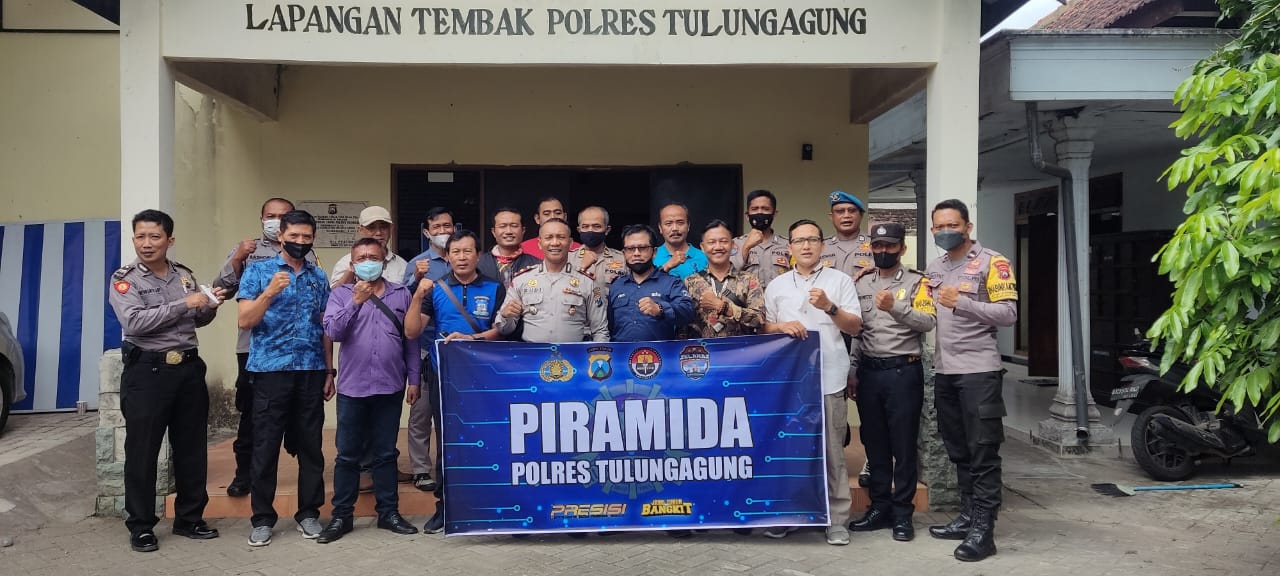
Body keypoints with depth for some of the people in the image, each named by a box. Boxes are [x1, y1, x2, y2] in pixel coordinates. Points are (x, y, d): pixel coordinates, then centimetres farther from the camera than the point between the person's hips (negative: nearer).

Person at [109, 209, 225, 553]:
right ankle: (140, 526, 14)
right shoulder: (124, 279, -4)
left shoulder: (185, 276, 10)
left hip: (189, 369, 5)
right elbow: (134, 322, -20)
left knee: (192, 447, 11)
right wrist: (184, 304, -19)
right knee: (142, 451, 3)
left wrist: (210, 307, -1)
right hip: (147, 372, -5)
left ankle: (189, 519, 24)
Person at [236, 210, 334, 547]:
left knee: (310, 444, 7)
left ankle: (308, 513, 18)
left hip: (312, 371, 3)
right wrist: (269, 292, -21)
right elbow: (245, 321, -6)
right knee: (265, 445, 2)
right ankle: (262, 518, 12)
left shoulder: (319, 277, 12)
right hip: (271, 370, -3)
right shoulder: (258, 271, 2)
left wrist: (330, 371, 10)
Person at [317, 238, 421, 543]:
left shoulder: (402, 294, 7)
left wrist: (414, 379, 5)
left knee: (386, 453, 9)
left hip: (390, 387, 1)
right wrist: (355, 302, -18)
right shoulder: (341, 294, 4)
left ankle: (388, 512, 19)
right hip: (352, 387, -1)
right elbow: (332, 331, -10)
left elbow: (411, 340, 8)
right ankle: (341, 515, 14)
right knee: (347, 455, 5)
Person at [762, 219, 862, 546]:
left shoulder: (840, 280, 5)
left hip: (828, 378, -2)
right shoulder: (776, 286, 12)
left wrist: (830, 307, -15)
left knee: (831, 451, 2)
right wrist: (782, 326, -9)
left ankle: (837, 519, 11)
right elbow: (765, 329, 13)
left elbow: (855, 327, 1)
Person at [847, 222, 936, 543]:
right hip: (869, 371, 4)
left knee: (903, 445, 1)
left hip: (904, 372, -4)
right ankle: (879, 508, 20)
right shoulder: (860, 284, 12)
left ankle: (902, 514, 10)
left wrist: (895, 308, -29)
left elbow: (927, 322, -13)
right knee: (874, 443, 10)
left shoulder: (916, 282, 0)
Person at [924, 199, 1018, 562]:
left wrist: (961, 302, -23)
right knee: (959, 451, 13)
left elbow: (1008, 314, -14)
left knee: (983, 453, -3)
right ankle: (968, 517, 23)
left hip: (979, 371, -7)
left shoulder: (992, 263, -6)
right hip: (944, 371, 7)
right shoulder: (933, 269, 15)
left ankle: (983, 529, -1)